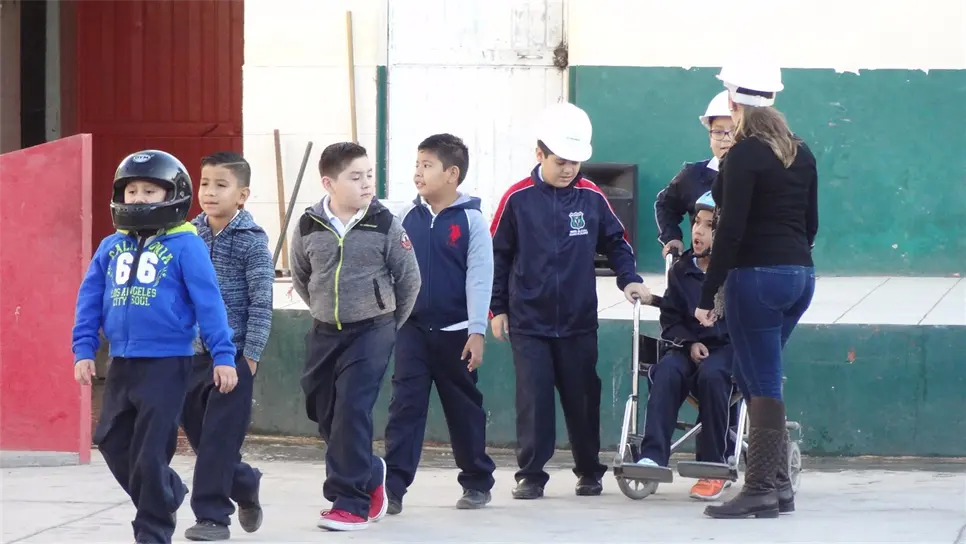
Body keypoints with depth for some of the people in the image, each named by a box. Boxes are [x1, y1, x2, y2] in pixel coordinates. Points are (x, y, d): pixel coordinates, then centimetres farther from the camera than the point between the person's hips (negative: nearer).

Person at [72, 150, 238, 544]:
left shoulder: (184, 246, -9)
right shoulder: (110, 248, 7)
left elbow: (208, 302, -9)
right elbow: (90, 300, 11)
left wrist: (223, 355, -10)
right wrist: (84, 349, 5)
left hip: (166, 361, -6)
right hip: (122, 363, 6)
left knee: (150, 450, -4)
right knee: (112, 441, 12)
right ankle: (167, 495, 33)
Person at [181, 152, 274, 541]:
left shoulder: (252, 241, -9)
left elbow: (261, 301, -10)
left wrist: (251, 355, -14)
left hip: (234, 353, -6)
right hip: (192, 351, 6)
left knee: (218, 437, -6)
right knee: (196, 431, 11)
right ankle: (244, 484, 32)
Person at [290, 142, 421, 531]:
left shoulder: (384, 225, -10)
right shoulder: (309, 228, -3)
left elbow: (409, 278, -1)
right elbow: (300, 278, 14)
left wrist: (389, 322, 6)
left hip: (372, 332, -4)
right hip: (325, 334, 4)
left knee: (352, 411, -12)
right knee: (323, 412, 12)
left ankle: (351, 501, -6)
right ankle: (369, 474, 35)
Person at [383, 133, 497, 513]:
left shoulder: (471, 221, -7)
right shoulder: (407, 217, 3)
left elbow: (480, 278, -10)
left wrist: (477, 332, -14)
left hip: (455, 331, -2)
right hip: (412, 328, 2)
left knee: (464, 409, 10)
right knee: (405, 406, -6)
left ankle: (477, 482, 23)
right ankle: (393, 486, -11)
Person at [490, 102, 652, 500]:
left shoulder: (591, 198, 0)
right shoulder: (518, 198, -6)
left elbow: (616, 243, 12)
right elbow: (497, 255, 1)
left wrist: (629, 279, -4)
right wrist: (497, 308, 1)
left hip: (579, 321, 2)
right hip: (528, 321, -2)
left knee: (583, 397, 9)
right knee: (533, 398, -4)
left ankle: (590, 471, 23)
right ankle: (531, 475, 3)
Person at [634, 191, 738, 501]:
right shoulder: (681, 270, 11)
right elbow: (670, 318, 13)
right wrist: (690, 342, -6)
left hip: (728, 347, -3)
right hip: (691, 346, 3)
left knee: (711, 375, -36)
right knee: (666, 372, -30)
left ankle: (715, 466, -25)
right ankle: (653, 455, -38)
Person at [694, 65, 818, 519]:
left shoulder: (744, 155, -12)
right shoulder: (800, 153, 11)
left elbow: (731, 230, -16)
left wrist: (707, 295, -13)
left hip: (757, 276, -8)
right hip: (800, 274, 8)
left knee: (762, 383, -4)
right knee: (756, 379, 16)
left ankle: (762, 489, -3)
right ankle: (777, 483, 15)